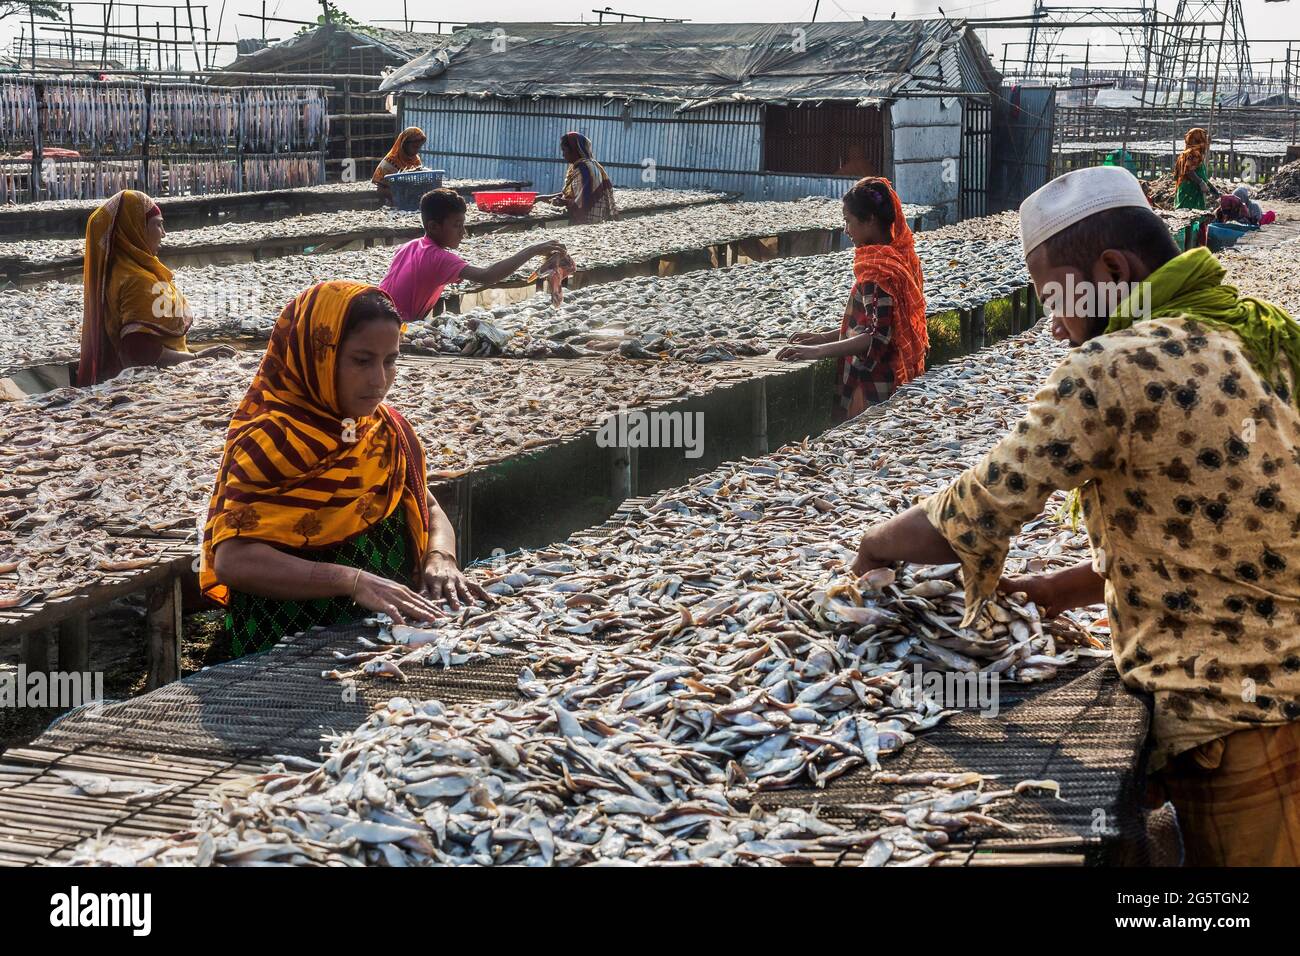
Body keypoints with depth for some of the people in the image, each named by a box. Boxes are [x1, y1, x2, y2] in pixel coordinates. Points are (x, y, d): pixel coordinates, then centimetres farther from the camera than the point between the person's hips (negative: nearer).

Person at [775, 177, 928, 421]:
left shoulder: (878, 269, -19)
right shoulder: (900, 257, 11)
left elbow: (876, 337, -25)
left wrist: (818, 351, -25)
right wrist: (825, 337, 16)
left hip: (873, 389, -9)